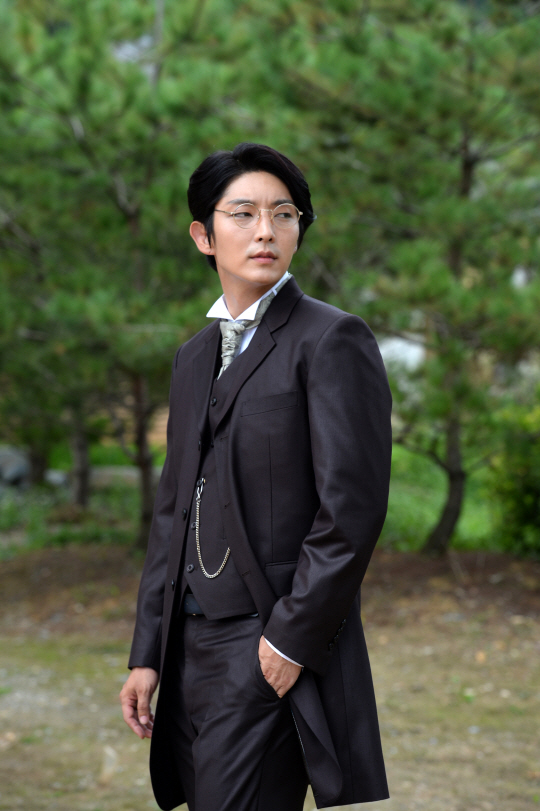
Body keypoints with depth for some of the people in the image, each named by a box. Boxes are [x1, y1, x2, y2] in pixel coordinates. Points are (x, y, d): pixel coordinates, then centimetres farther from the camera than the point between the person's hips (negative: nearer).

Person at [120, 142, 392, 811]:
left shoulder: (332, 340, -6)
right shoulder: (193, 356, 17)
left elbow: (352, 509, -12)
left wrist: (291, 639, -14)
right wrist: (148, 654, 11)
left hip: (276, 654, -7)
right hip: (191, 649, 7)